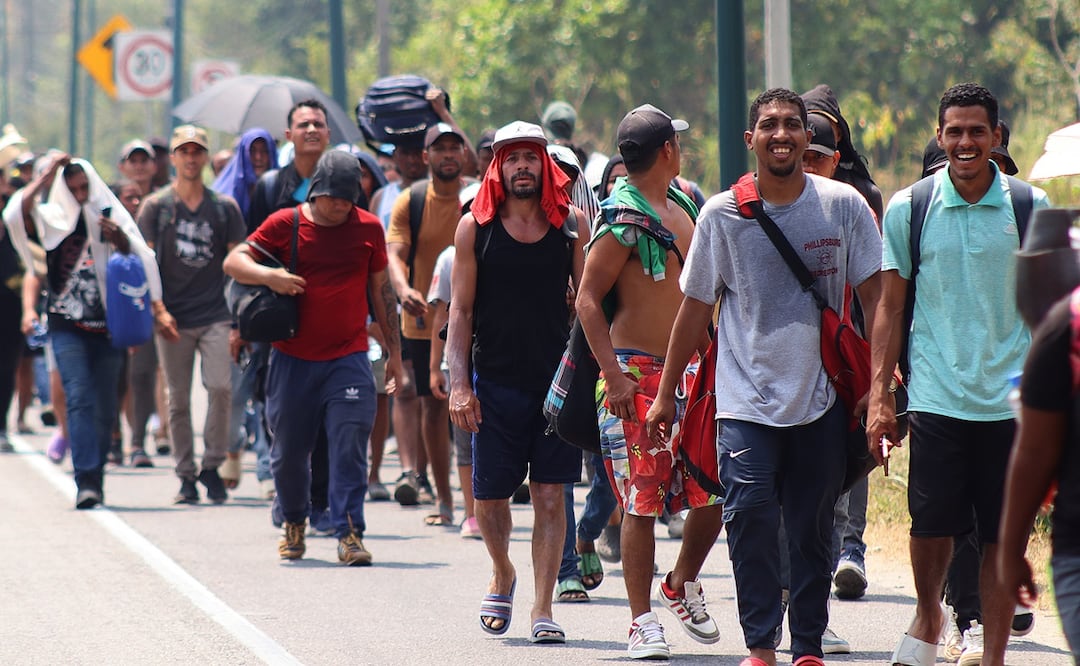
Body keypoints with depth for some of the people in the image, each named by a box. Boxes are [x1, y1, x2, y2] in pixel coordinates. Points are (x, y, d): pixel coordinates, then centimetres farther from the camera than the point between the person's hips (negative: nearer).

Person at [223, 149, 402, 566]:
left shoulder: (368, 228, 6)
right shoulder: (285, 224, 1)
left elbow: (381, 290, 13)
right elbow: (233, 262, 0)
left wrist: (394, 350, 13)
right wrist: (268, 276, -20)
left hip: (349, 359, 0)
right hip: (293, 358, 0)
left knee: (349, 449, -10)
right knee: (289, 452, 8)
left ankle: (349, 534, -9)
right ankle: (294, 522, 30)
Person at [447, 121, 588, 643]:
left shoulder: (571, 224, 3)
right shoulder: (475, 227, 1)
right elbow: (461, 310, 1)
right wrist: (459, 384, -7)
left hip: (558, 379, 0)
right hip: (496, 381, 0)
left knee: (550, 496, -3)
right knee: (490, 496, 4)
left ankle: (542, 609, 2)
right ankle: (502, 575, 33)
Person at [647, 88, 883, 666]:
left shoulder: (842, 206, 1)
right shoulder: (722, 215, 1)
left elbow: (875, 296, 5)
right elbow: (695, 308, 9)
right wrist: (665, 394, 11)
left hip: (822, 400, 1)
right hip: (746, 400, -1)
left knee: (812, 529, 5)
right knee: (751, 513, -15)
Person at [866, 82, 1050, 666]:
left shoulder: (1029, 208, 3)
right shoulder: (908, 209, 3)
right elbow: (890, 307, 7)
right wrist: (878, 397, 1)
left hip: (1011, 399, 0)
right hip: (936, 395, 0)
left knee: (1004, 536, 2)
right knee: (930, 525, 0)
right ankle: (928, 617, 28)